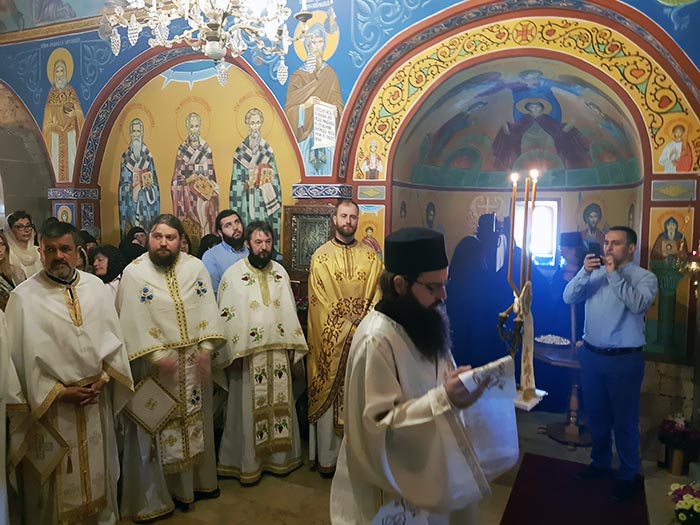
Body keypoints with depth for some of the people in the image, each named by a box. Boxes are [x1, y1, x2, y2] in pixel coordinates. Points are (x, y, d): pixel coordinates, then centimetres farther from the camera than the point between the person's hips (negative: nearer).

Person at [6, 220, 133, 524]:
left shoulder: (96, 287, 2)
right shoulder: (23, 297, -9)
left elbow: (113, 337, 5)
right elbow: (21, 357, -9)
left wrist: (104, 378, -6)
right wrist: (59, 392, -12)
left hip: (97, 400, 3)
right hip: (51, 405, -3)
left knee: (99, 472, 18)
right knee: (57, 483, 11)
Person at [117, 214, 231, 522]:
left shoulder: (196, 267, 0)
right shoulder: (134, 272, -8)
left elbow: (208, 310, 0)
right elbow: (134, 322, -13)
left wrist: (206, 349, -9)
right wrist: (158, 357, -19)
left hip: (194, 361, 4)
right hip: (156, 363, -3)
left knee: (195, 421, 17)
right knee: (160, 427, 6)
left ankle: (197, 480, 36)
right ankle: (158, 493, 24)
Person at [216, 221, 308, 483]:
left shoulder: (280, 272, 7)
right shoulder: (233, 274, -6)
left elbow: (290, 310, 10)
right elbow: (226, 316, -7)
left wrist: (292, 346, 7)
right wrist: (232, 353, -12)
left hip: (278, 352, 4)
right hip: (248, 353, -4)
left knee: (279, 404, 13)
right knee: (249, 408, 6)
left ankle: (279, 456, 30)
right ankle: (246, 463, 21)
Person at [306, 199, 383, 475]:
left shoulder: (370, 256, 7)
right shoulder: (321, 256, 0)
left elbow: (377, 295, 3)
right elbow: (318, 300, -5)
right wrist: (345, 327, -10)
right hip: (330, 337, -2)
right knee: (327, 394, 5)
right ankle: (327, 456, 17)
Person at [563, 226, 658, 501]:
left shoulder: (645, 277, -5)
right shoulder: (595, 273, 6)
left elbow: (639, 305, -23)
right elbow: (569, 298, -4)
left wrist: (614, 275, -23)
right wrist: (584, 272, -18)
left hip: (624, 359, -4)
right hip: (591, 355, 4)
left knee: (625, 420, 6)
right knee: (596, 415, 18)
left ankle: (629, 475, 24)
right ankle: (600, 463, 37)